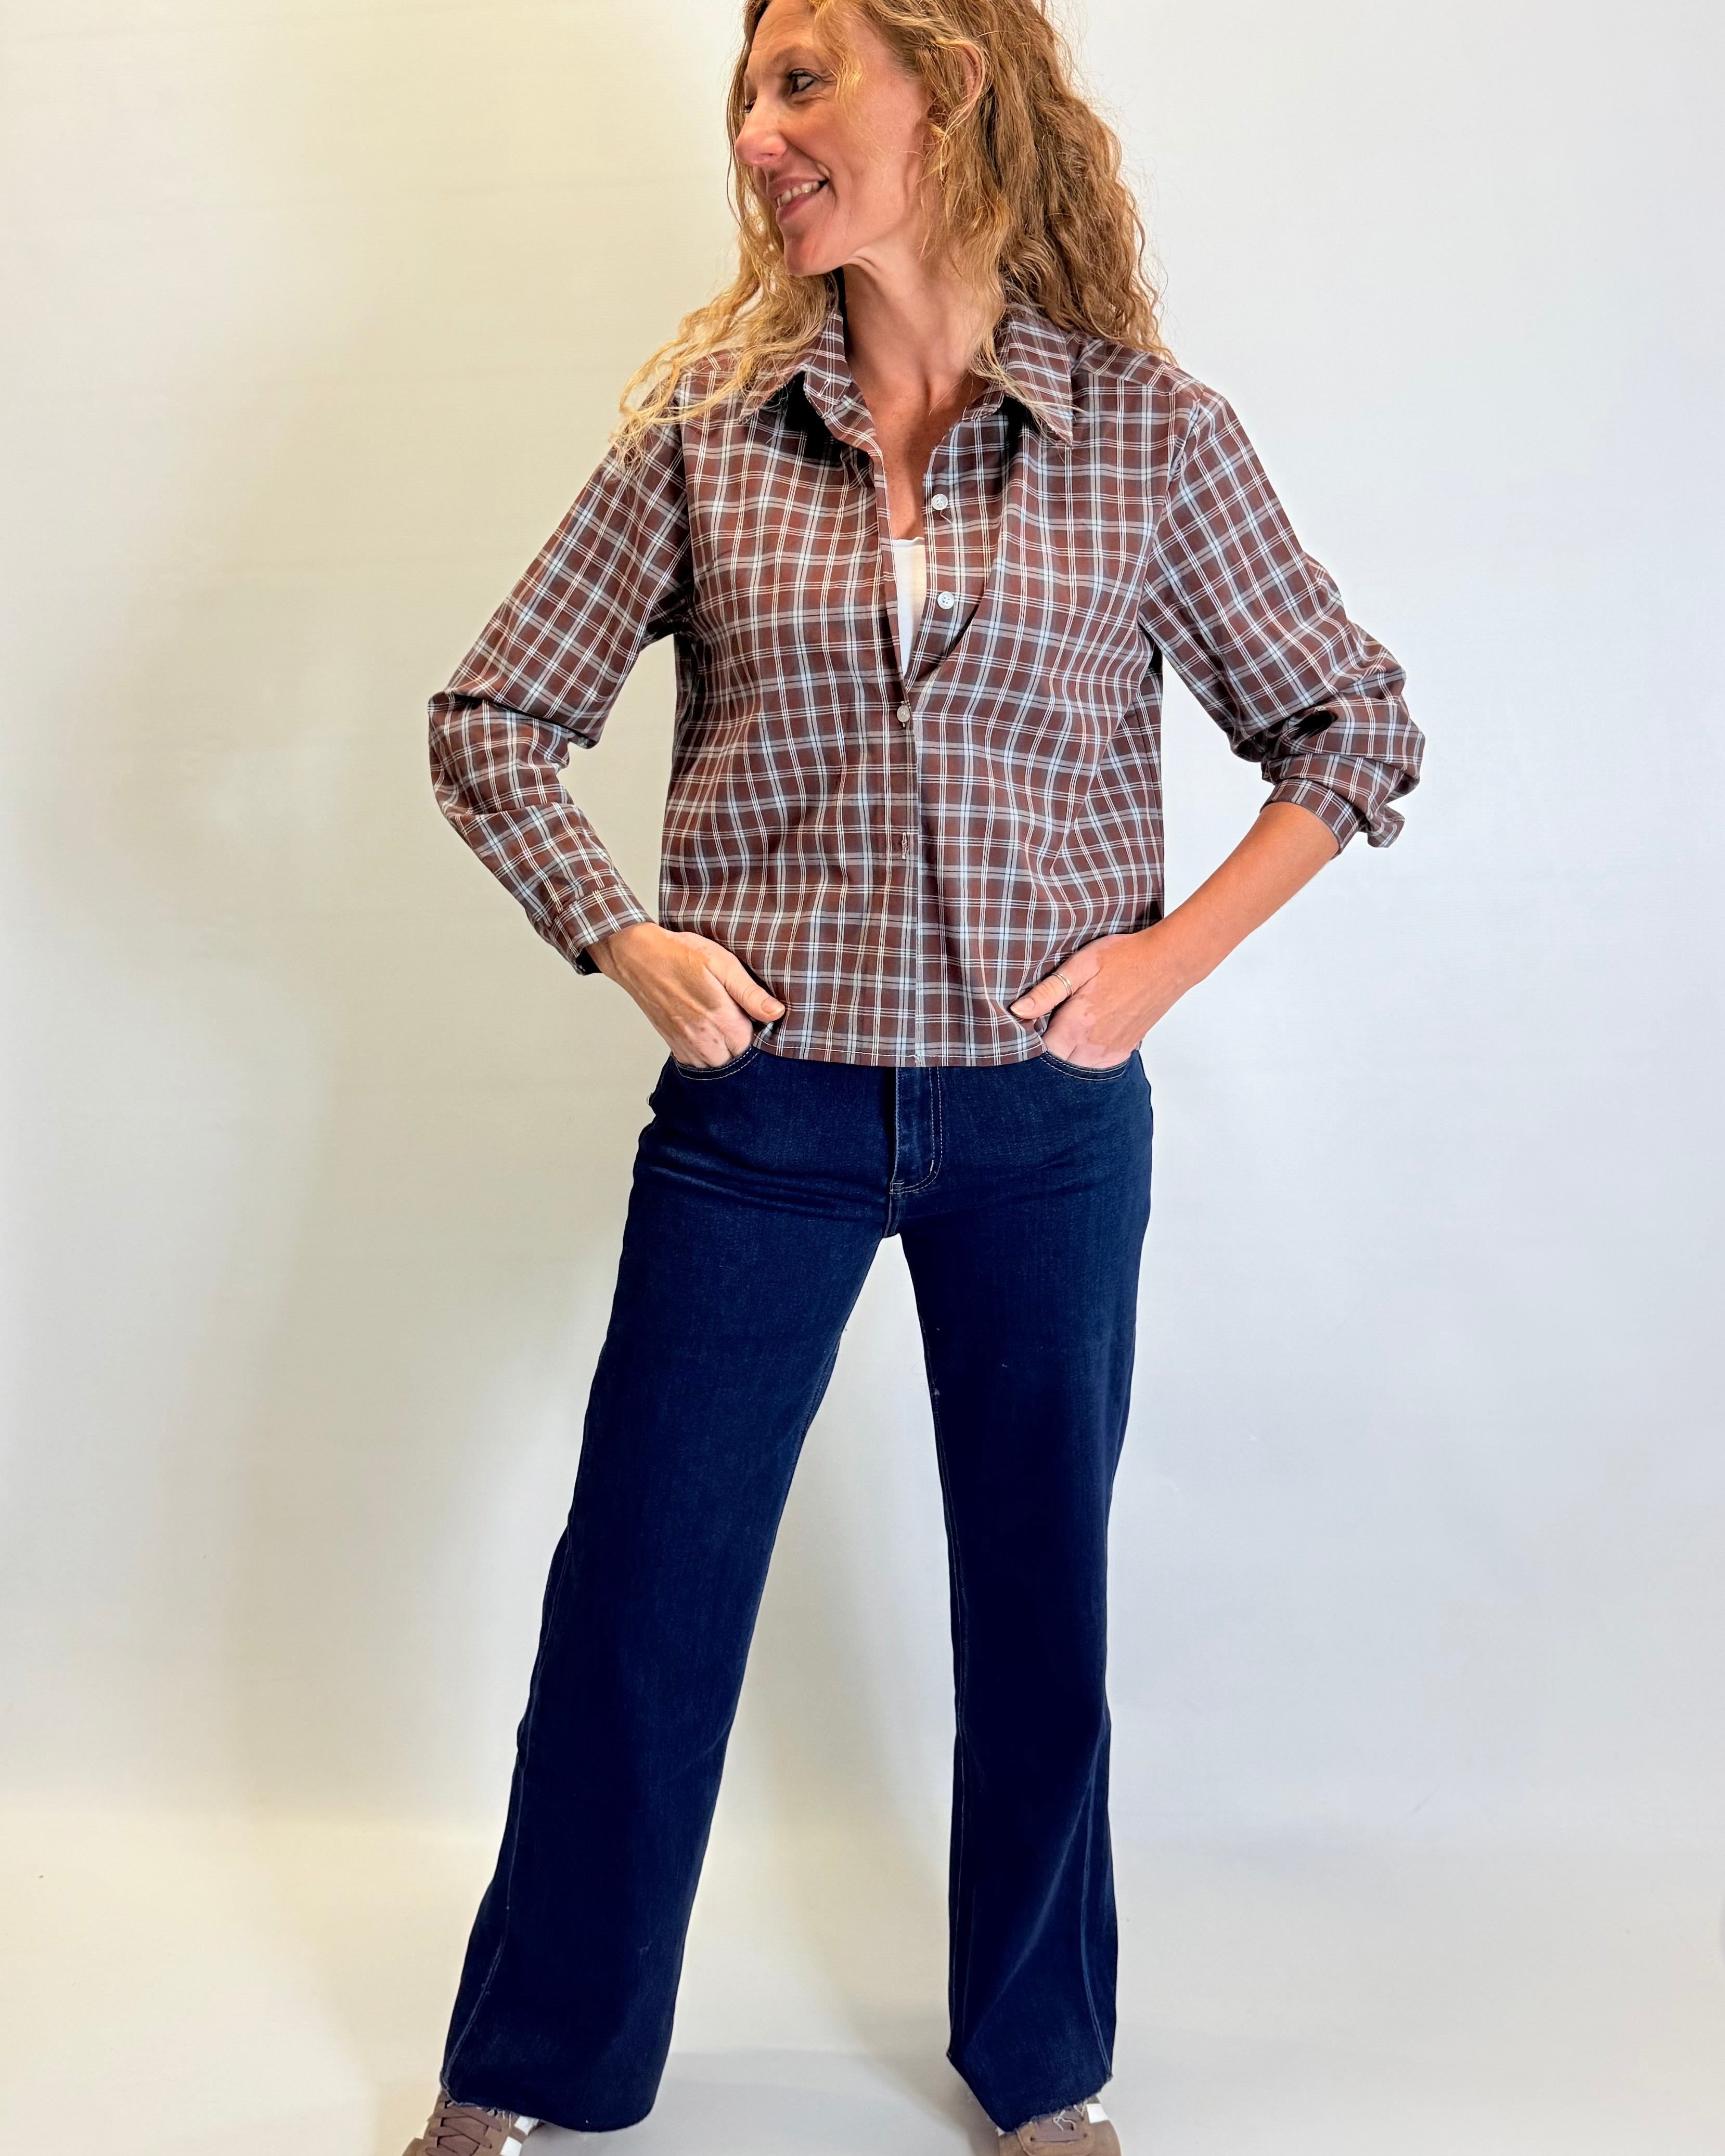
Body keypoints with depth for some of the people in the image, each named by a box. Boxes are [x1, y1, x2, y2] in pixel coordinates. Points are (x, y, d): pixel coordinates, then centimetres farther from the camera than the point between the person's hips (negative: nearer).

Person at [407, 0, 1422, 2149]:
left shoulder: (1151, 434, -2)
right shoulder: (706, 423, 1)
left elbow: (1355, 727, 6)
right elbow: (491, 718, 6)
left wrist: (1166, 958, -4)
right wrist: (628, 944, -6)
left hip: (1049, 1123, 0)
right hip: (759, 1108, 1)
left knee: (1037, 1600, 13)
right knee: (637, 1593, 9)